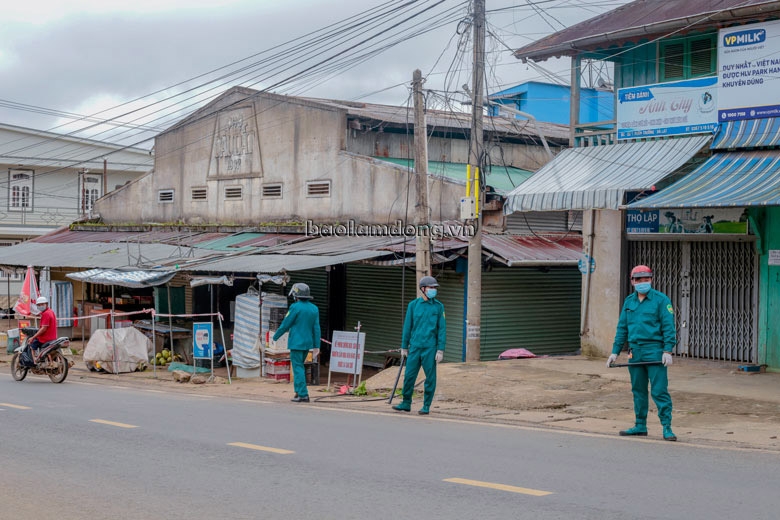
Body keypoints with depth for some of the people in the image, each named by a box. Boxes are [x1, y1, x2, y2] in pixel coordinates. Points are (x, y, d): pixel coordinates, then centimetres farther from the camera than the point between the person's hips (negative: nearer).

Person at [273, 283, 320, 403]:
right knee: (300, 366, 19)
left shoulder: (295, 307, -12)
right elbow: (316, 329, 7)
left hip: (296, 342, -7)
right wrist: (316, 346, 10)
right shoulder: (314, 309, 6)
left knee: (298, 368, -3)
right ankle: (299, 391, 21)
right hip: (307, 343, 7)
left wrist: (275, 337, 6)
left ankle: (303, 394, -7)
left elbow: (285, 324, -8)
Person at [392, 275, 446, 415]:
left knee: (430, 378, 1)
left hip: (430, 348, -1)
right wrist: (404, 347, 9)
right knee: (409, 376, 3)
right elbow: (407, 326, 10)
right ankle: (406, 404, 16)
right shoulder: (413, 304, 6)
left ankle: (426, 406, 10)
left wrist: (440, 350, -6)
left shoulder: (438, 306, 2)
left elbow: (442, 329, 0)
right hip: (414, 346, 2)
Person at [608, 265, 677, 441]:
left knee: (659, 391, -7)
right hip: (635, 352, 6)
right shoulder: (629, 301, 13)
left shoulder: (661, 300, -4)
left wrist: (668, 351, -15)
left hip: (654, 351, -6)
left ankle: (667, 427, -2)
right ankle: (640, 426, 21)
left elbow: (668, 326, -8)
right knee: (638, 390, 12)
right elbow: (622, 328, 16)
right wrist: (615, 351, 12)